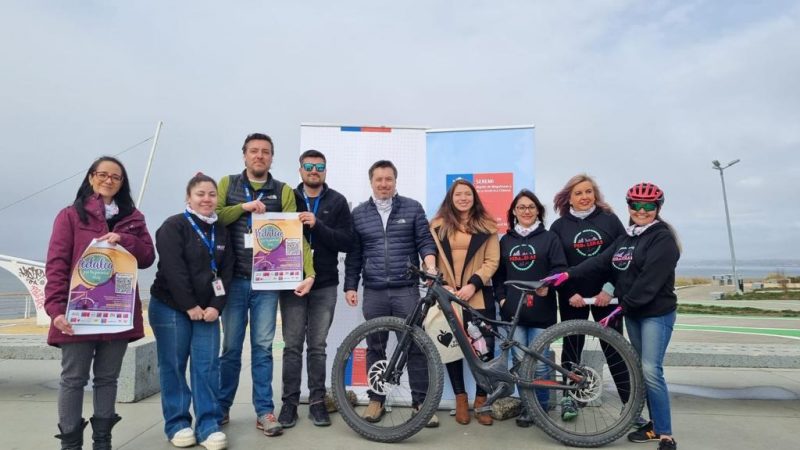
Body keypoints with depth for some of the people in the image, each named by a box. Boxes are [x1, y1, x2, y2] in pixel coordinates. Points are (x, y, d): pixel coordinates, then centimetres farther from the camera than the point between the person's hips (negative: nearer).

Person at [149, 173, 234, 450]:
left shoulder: (221, 231, 10)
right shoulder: (173, 226, -8)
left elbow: (226, 272, 5)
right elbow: (173, 271, -16)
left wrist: (216, 306, -7)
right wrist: (190, 306, -16)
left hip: (207, 309, 4)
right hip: (170, 307, -4)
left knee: (207, 367, 1)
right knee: (173, 366, 3)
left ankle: (209, 424, 8)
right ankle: (177, 424, 16)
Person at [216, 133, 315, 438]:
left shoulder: (283, 191, 4)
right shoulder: (228, 184, 7)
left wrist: (309, 273, -14)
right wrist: (244, 207, -15)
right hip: (234, 279, 0)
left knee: (262, 348, 6)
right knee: (231, 348, 9)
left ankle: (264, 412, 16)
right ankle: (221, 408, 26)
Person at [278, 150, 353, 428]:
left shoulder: (337, 202, 3)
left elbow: (346, 241, -6)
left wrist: (317, 225, -19)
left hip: (325, 285, 0)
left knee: (318, 347, 8)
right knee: (293, 346, 6)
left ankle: (317, 401, 19)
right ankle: (290, 402, 18)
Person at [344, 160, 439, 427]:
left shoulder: (412, 208, 5)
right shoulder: (358, 213, 9)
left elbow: (425, 241, 3)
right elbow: (353, 255, 10)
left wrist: (430, 267, -15)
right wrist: (350, 286, 6)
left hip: (407, 289, -1)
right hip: (374, 292, 2)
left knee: (416, 346, 0)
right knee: (375, 348, 10)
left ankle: (421, 402, 11)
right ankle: (376, 400, 23)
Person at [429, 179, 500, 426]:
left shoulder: (486, 226, 7)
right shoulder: (438, 225, 9)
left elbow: (492, 261, 0)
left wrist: (473, 284, -13)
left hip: (479, 295, 0)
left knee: (484, 347, -1)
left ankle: (481, 400, 17)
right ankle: (461, 399, 22)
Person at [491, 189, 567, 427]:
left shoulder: (549, 238, 5)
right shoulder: (505, 240, 14)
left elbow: (560, 268, -3)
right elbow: (498, 274, 14)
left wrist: (547, 285, -20)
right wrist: (501, 298, 2)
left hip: (541, 311, -2)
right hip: (512, 311, 3)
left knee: (539, 364, 1)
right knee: (519, 362, 5)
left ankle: (541, 407, 21)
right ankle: (527, 406, 21)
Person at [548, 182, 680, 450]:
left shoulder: (663, 238, -11)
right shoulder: (625, 239, 13)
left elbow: (650, 278, -20)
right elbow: (600, 263, 2)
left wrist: (624, 305, -22)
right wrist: (568, 275, -10)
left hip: (657, 313, -7)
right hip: (632, 313, 7)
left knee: (651, 371, -12)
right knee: (642, 371, 12)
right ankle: (655, 424, 24)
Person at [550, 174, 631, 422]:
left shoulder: (610, 220, 2)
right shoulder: (559, 226, 3)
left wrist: (610, 289, -10)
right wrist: (569, 293, -11)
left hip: (605, 295, 0)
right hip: (573, 297, 1)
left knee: (614, 347, 3)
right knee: (572, 346, 7)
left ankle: (631, 402, 11)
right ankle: (569, 398, 19)